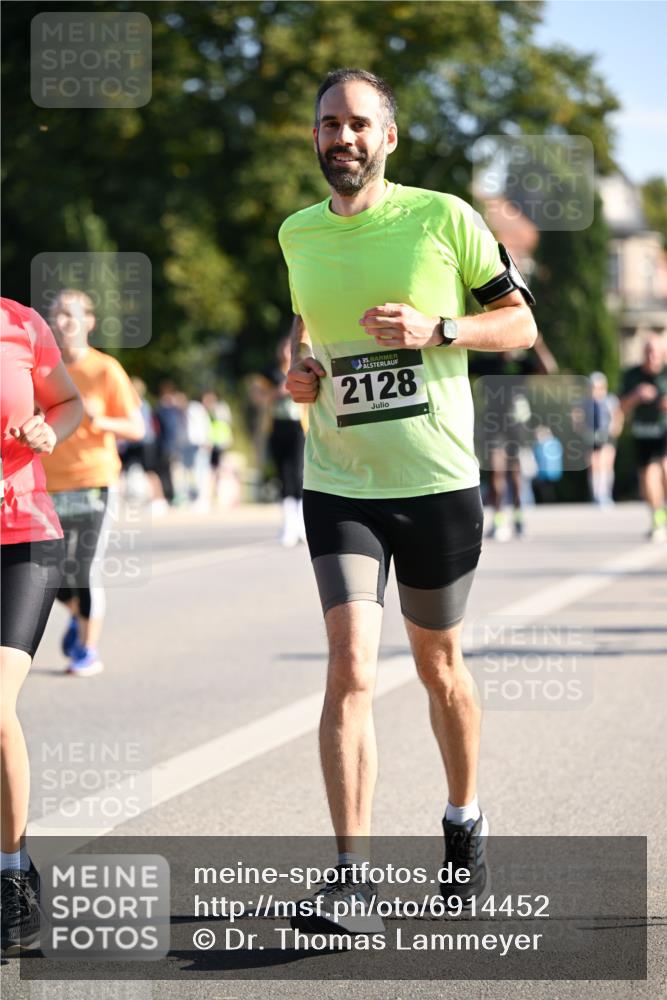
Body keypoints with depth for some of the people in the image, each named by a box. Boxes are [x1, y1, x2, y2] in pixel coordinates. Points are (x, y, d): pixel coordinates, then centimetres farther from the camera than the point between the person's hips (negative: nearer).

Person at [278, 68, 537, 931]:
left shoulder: (443, 218, -5)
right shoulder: (297, 234, 5)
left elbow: (521, 323, 0)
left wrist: (437, 329, -17)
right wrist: (298, 364, 4)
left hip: (438, 481, -1)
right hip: (339, 487, 1)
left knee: (438, 665, 14)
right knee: (349, 666, -13)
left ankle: (465, 823, 38)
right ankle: (352, 877, -15)